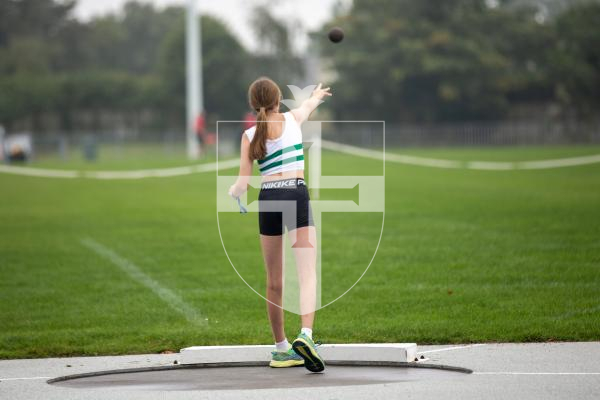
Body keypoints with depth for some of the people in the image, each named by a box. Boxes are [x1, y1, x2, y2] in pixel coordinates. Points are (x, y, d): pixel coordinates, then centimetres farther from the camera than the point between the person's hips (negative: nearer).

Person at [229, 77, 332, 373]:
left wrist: (232, 192, 24)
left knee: (274, 282, 12)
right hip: (297, 196, -2)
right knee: (307, 274, -9)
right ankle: (306, 335, -31)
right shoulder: (294, 118, 5)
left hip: (268, 202, 2)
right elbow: (310, 104, 31)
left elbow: (241, 186, 0)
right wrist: (316, 95, 55)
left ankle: (281, 349, 19)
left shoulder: (249, 136, 4)